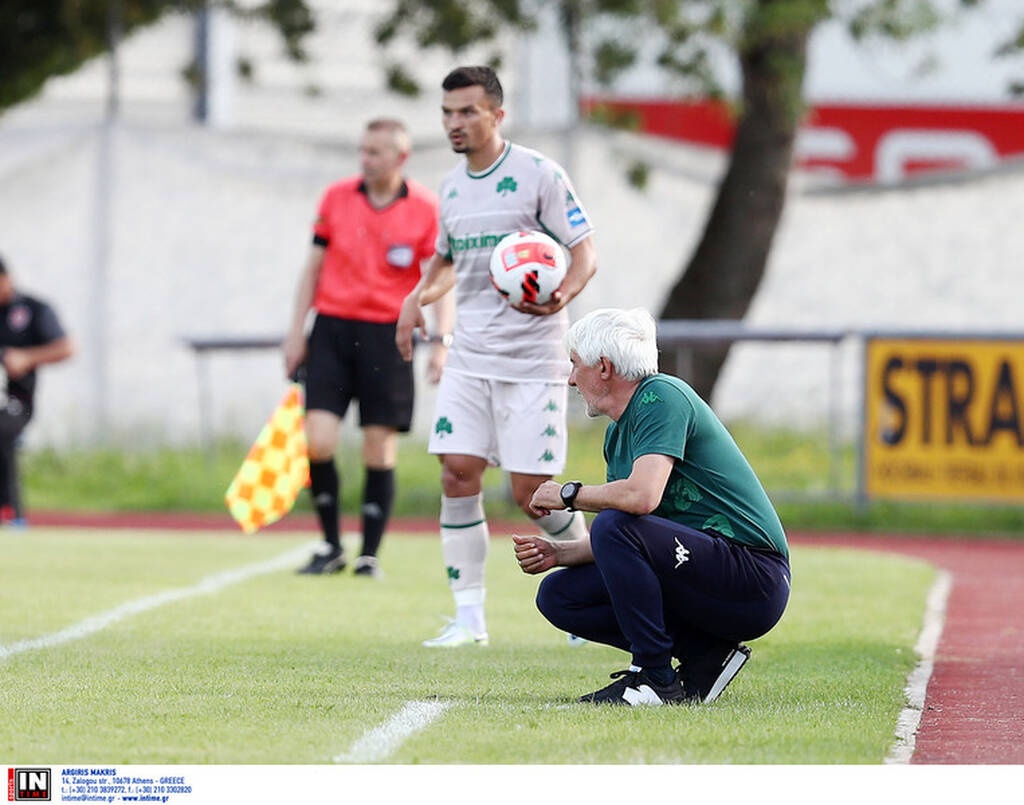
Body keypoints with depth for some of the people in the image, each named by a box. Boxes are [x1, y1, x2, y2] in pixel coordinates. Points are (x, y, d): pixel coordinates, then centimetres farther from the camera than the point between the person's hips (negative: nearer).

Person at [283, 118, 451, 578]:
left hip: (387, 335, -2)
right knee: (318, 441, -9)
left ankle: (370, 554, 10)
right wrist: (296, 332, 9)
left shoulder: (426, 210, -2)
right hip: (331, 329, 2)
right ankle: (331, 547, 7)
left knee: (380, 450, -1)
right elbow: (313, 268, 12)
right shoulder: (336, 197, 6)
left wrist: (440, 342, -14)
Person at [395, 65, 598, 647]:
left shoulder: (538, 174, -7)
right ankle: (469, 616, -1)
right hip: (470, 355, 6)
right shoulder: (453, 186, 12)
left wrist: (563, 295, -29)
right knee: (458, 473, -7)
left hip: (532, 358, -6)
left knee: (531, 491, -7)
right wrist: (418, 299, 8)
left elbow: (585, 252, -9)